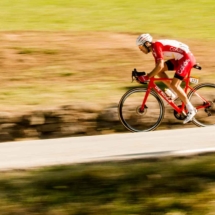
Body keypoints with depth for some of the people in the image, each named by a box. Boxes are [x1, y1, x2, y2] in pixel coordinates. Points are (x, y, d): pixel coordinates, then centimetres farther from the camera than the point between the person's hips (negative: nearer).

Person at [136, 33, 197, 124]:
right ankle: (174, 92, 11)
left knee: (174, 84, -16)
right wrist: (147, 76, 5)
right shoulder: (154, 49, 10)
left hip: (187, 58, -10)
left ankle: (191, 110, -7)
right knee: (159, 71, 2)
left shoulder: (156, 46, -20)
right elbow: (157, 67, 16)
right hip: (178, 59, 10)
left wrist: (147, 77, -27)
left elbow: (160, 66, -29)